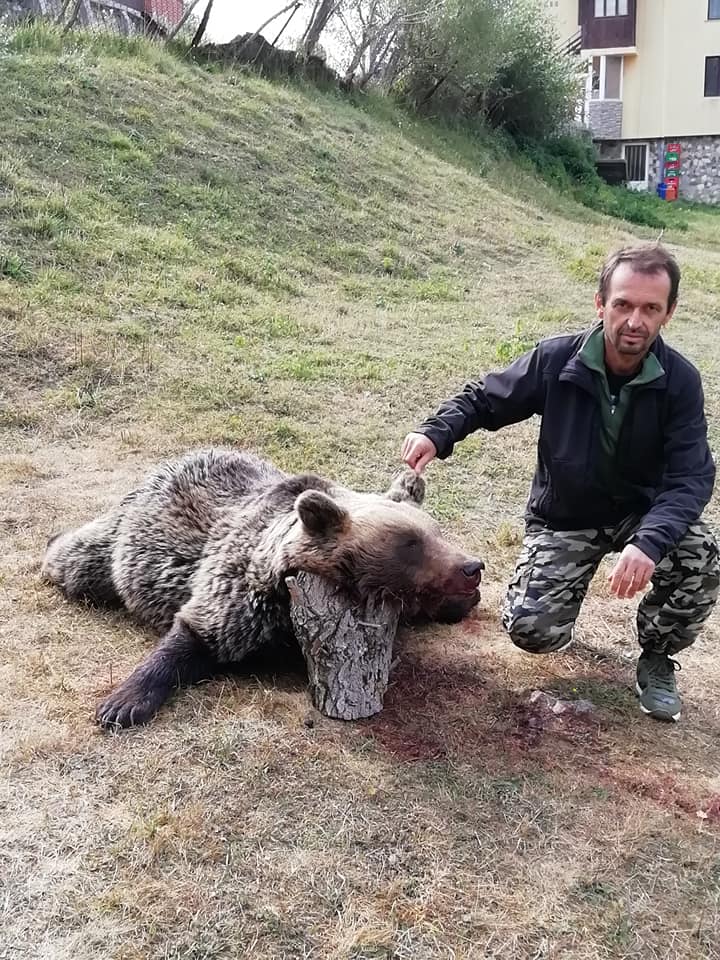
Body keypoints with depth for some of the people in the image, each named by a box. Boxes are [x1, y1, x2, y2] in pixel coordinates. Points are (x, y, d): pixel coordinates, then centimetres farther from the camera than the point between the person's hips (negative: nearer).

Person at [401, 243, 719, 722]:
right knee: (534, 632, -18)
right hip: (563, 518, 0)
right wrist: (436, 433, -25)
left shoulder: (680, 381, -18)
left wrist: (649, 542, -44)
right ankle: (573, 575, 20)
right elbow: (483, 399, -4)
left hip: (643, 511, 1)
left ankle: (657, 656, 2)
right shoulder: (557, 360, -18)